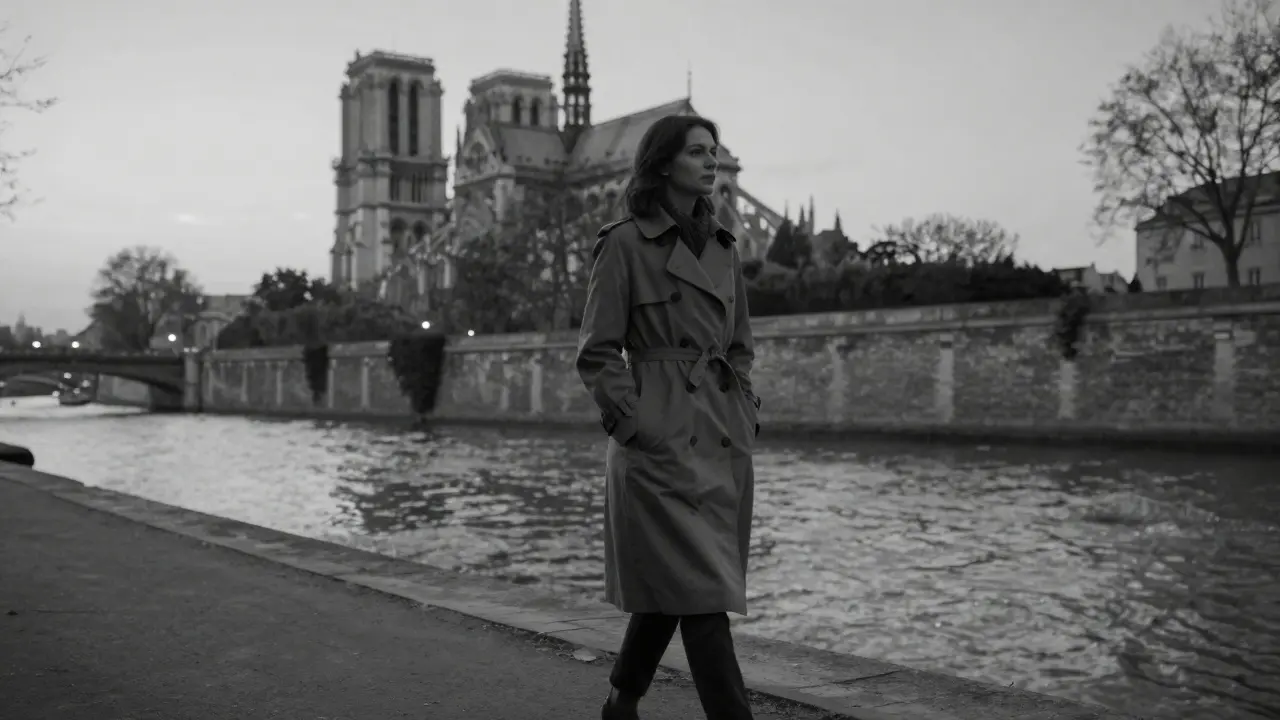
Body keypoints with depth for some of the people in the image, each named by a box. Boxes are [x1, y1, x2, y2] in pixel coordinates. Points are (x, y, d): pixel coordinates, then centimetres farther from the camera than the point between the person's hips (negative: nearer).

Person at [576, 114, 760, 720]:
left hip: (725, 442, 7)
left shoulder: (722, 247, 14)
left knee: (669, 590, 15)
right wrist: (637, 427, -13)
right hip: (662, 442, -7)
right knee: (700, 592, -6)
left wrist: (746, 415, 9)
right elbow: (596, 353, -7)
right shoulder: (624, 244, -5)